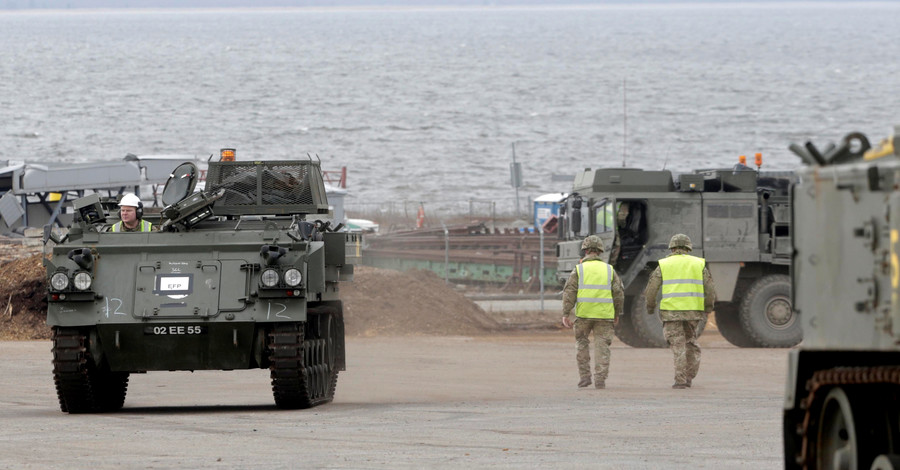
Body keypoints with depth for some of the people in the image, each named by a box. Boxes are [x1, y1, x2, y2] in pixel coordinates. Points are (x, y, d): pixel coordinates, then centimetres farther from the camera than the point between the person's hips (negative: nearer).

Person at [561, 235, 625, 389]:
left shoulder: (579, 269, 1)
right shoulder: (609, 270, 5)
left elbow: (569, 292, -6)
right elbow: (619, 293, 5)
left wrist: (566, 314, -6)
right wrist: (617, 314, 16)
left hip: (584, 313, -1)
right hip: (605, 315, 1)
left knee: (582, 343, 17)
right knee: (602, 347, 3)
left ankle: (585, 375, 12)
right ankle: (600, 379, -4)